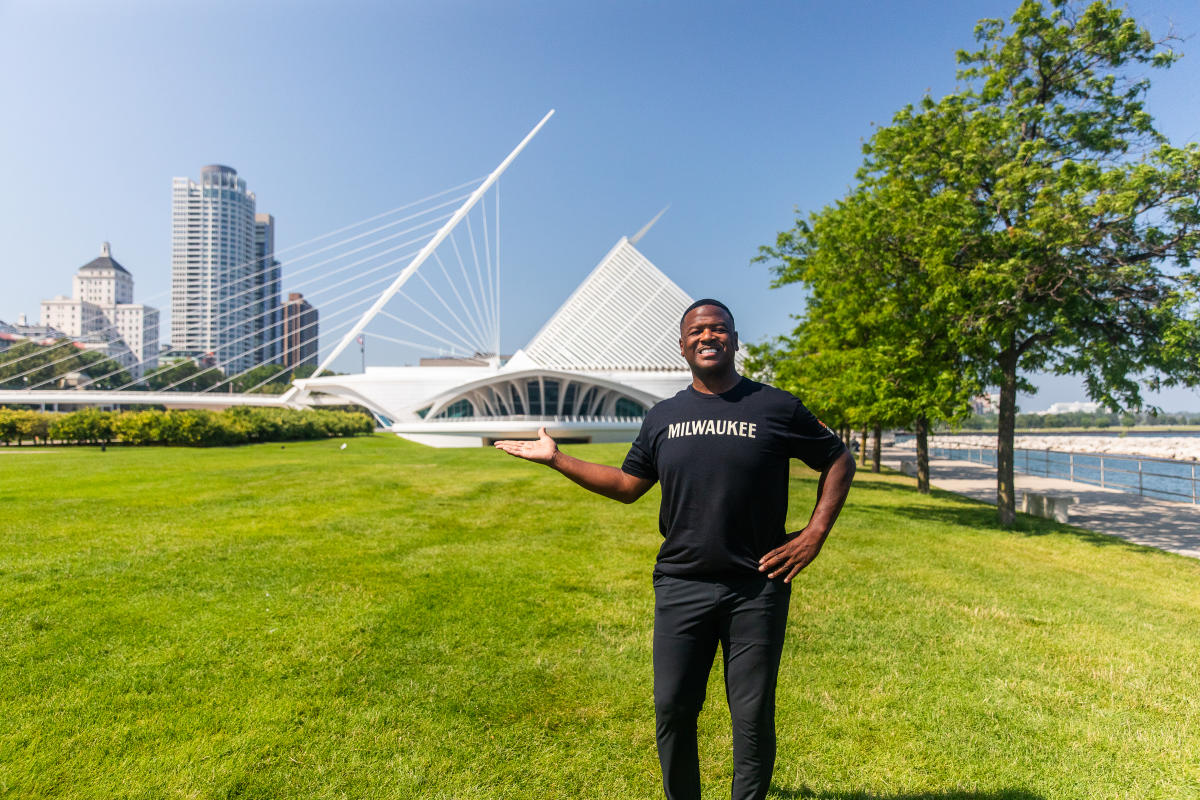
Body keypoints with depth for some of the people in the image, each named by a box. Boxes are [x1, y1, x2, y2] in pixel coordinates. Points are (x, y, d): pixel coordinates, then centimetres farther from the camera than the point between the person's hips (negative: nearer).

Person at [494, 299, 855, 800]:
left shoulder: (777, 408, 0)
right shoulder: (662, 418, 8)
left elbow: (838, 461, 9)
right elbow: (627, 486, 14)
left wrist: (815, 534, -1)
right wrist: (556, 458, 12)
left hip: (757, 589, -2)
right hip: (680, 587, 2)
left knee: (753, 716, 8)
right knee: (673, 709, 10)